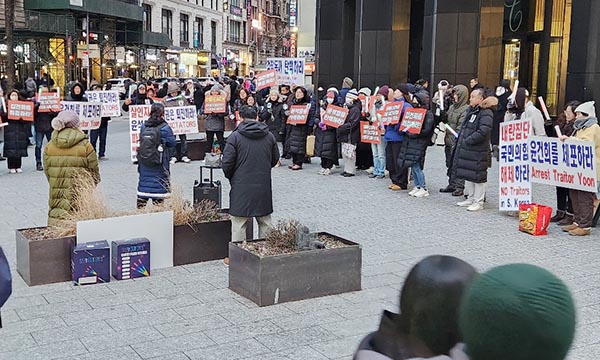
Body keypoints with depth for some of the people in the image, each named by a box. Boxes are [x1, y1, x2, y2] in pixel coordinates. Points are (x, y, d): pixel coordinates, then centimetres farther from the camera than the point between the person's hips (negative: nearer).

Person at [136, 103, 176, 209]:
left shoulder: (143, 126, -1)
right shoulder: (165, 128, -13)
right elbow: (173, 143, -3)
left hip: (145, 163, 4)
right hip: (160, 164, -4)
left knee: (144, 186, 12)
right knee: (159, 185, 4)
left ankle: (140, 208, 18)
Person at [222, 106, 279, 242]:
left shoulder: (235, 136, -9)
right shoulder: (269, 136, 4)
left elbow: (227, 162, -9)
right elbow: (275, 159, 14)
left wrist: (231, 177, 10)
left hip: (241, 187, -3)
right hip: (264, 186, 4)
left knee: (239, 222, 3)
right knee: (265, 222, 15)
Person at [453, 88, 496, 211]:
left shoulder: (486, 113, -15)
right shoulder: (471, 110, 15)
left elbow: (483, 132, -24)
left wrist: (467, 141, -18)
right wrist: (460, 140, 10)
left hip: (478, 151, -9)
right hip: (467, 150, 9)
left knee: (478, 176, -1)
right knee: (467, 175, 16)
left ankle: (479, 202, 7)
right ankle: (471, 198, 28)